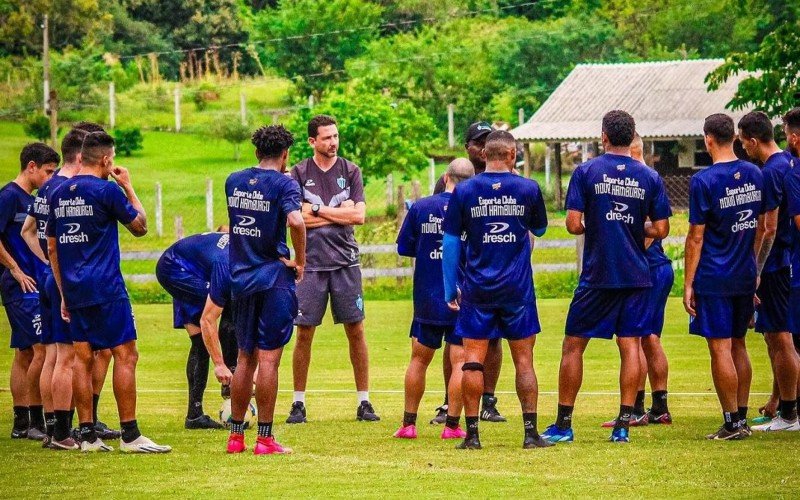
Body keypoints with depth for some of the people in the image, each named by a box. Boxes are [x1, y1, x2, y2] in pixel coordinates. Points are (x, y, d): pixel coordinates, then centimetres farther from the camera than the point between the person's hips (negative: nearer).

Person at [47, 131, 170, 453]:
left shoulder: (59, 194, 11)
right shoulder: (107, 190, -10)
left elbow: (52, 248, 15)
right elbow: (140, 226, 2)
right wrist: (128, 187, 10)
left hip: (74, 291, 7)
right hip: (105, 289, -7)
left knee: (82, 358, 8)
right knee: (125, 355, -4)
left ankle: (87, 435, 7)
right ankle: (130, 435, -7)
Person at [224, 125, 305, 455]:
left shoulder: (234, 181, 9)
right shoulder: (284, 184, -9)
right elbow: (295, 221, -27)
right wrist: (300, 261, -14)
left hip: (241, 279, 5)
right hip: (274, 279, -5)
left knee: (245, 359, 14)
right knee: (268, 359, -4)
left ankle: (236, 435, 16)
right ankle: (264, 439, -3)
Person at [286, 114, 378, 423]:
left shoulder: (350, 171, 7)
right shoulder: (299, 173, 3)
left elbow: (359, 215, -3)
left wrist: (317, 209, -6)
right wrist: (340, 213, -6)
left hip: (345, 261, 1)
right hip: (311, 262, -1)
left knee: (356, 331, 2)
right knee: (304, 333, 0)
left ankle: (364, 401, 8)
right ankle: (298, 403, 8)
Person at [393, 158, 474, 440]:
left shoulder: (421, 208, -4)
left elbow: (403, 248, 3)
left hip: (428, 299, 2)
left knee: (419, 358, 14)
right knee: (460, 360, 3)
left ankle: (408, 423, 18)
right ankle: (452, 425, -1)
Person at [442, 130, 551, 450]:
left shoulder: (463, 192, -1)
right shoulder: (529, 189, -1)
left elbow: (450, 243, 1)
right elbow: (540, 229, 16)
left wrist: (449, 290, 8)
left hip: (477, 290, 0)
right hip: (517, 288, 0)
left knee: (472, 359, 3)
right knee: (523, 360, 5)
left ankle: (472, 433, 0)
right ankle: (530, 432, 3)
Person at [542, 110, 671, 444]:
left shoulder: (586, 172, -5)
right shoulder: (649, 177, 2)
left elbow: (573, 225, -9)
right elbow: (661, 230, 2)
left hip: (597, 276, -2)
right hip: (636, 276, 2)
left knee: (573, 345, 7)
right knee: (630, 347, 5)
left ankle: (564, 424, 8)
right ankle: (623, 425, 0)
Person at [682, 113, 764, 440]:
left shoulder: (703, 181, -13)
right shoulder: (755, 175, 6)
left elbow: (696, 237, -11)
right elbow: (762, 226, 12)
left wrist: (688, 284, -6)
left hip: (714, 278, -6)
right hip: (746, 277, 6)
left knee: (720, 349, -3)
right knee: (738, 346, 14)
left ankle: (732, 423, -3)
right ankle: (743, 419, 16)